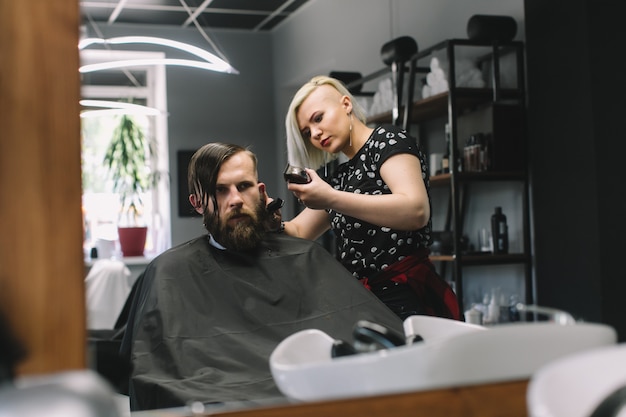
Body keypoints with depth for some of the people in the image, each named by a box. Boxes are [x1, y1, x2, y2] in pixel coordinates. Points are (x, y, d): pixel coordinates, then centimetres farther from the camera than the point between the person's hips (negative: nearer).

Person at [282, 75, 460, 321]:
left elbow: (417, 211, -19)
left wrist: (331, 199, -24)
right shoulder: (339, 177, 18)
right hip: (361, 301, 6)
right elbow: (298, 232, 24)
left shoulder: (387, 141, -2)